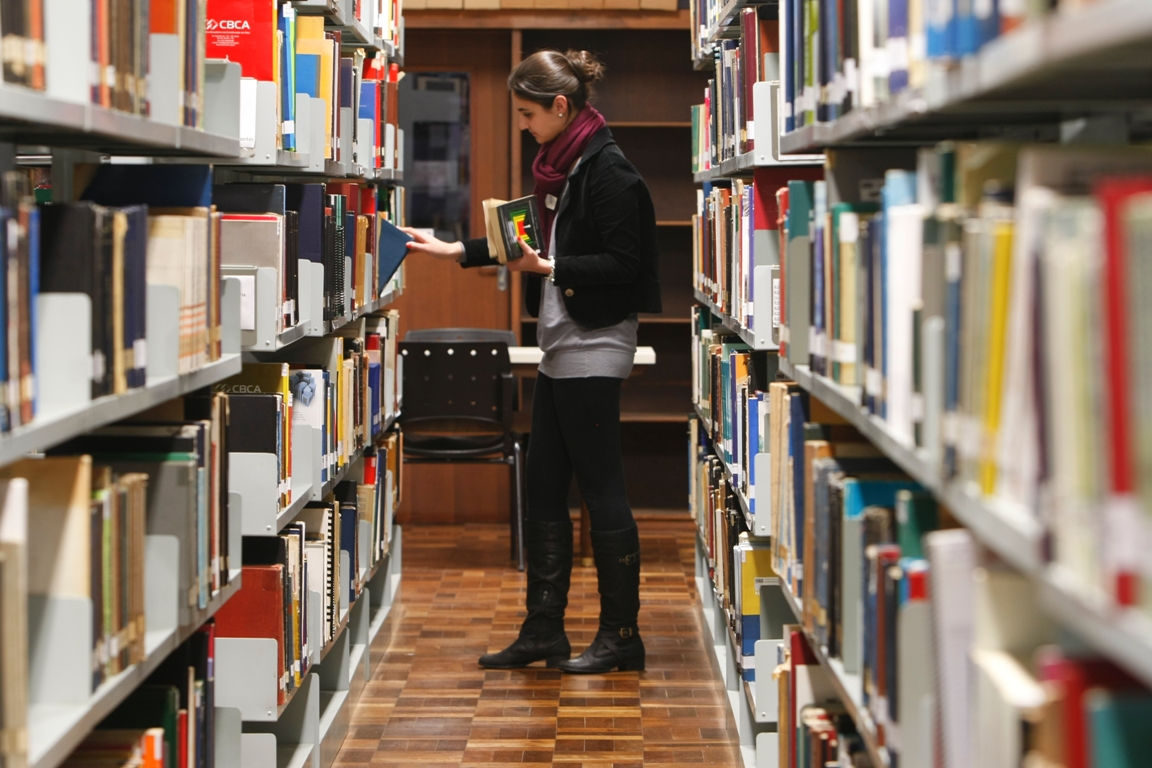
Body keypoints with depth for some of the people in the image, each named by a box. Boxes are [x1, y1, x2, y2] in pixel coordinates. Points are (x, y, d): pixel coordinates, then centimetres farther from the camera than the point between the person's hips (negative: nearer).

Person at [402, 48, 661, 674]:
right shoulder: (559, 165, 13)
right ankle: (543, 630, 17)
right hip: (560, 349, 10)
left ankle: (622, 635, 4)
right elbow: (539, 241, 24)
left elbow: (621, 265, -18)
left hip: (594, 349, -10)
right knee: (543, 488, 10)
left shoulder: (606, 169, -15)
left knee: (601, 488, -4)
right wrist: (455, 251, 21)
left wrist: (549, 268, -23)